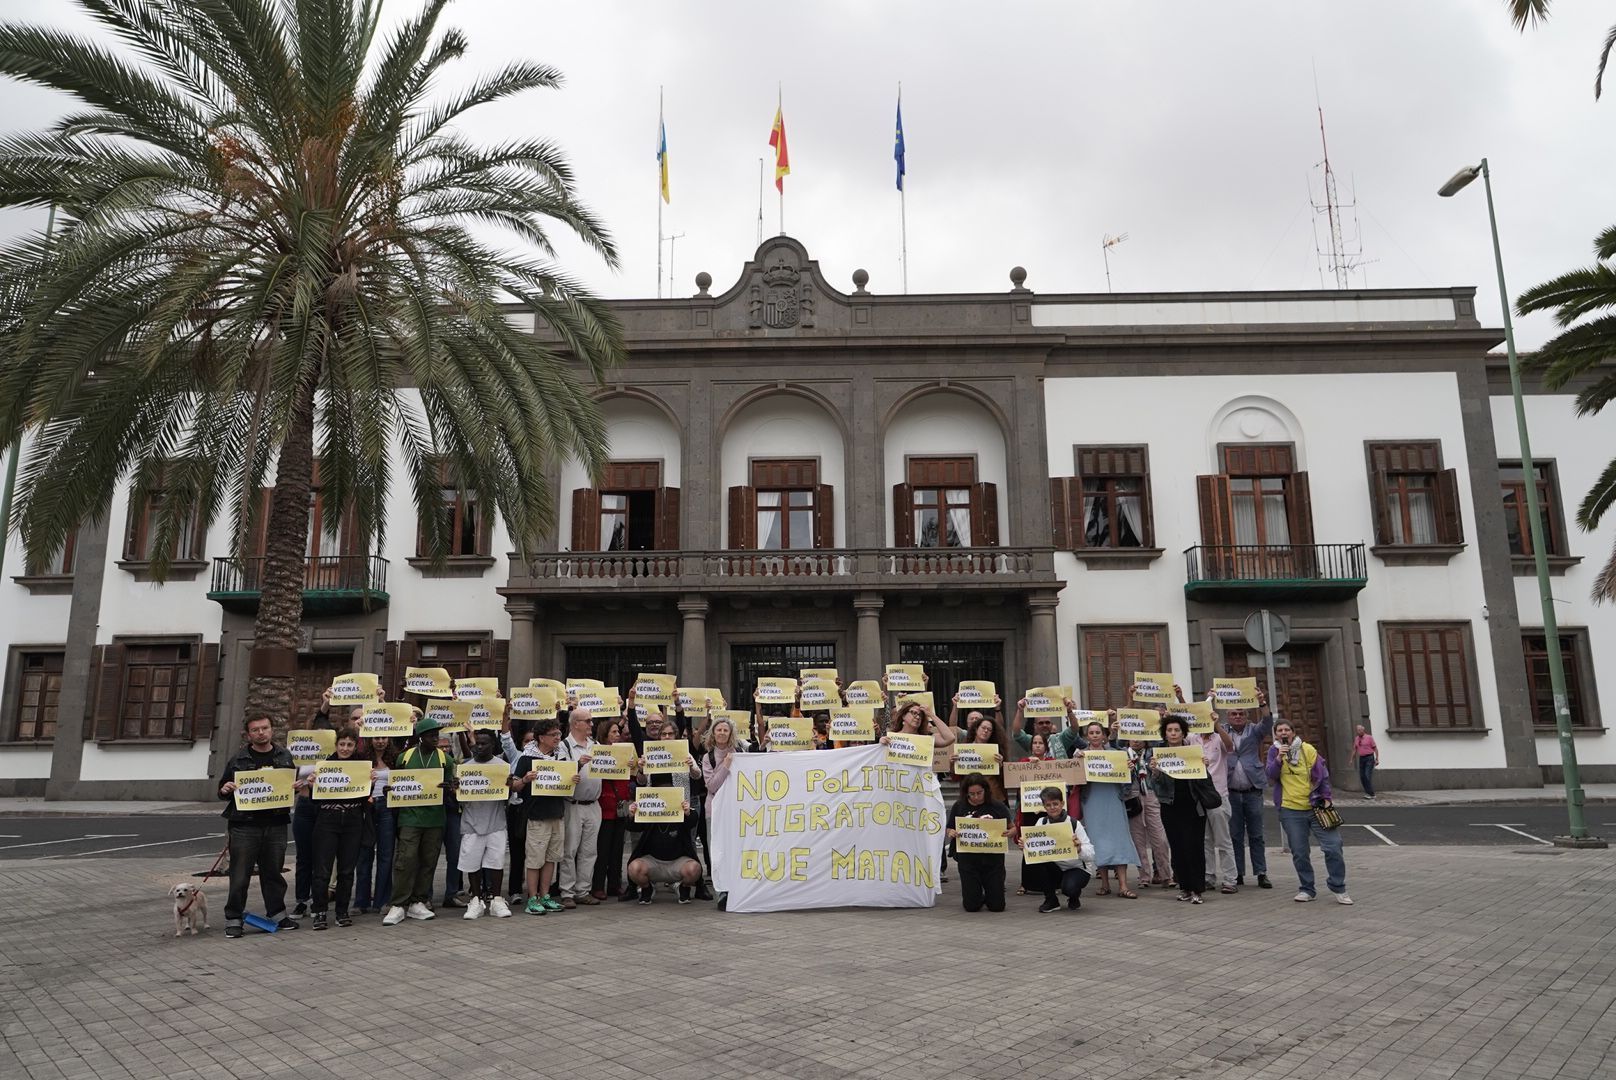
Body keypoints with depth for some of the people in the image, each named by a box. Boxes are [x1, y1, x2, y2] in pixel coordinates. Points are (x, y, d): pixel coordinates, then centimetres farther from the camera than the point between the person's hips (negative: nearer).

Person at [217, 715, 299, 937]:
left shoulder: (285, 756, 9)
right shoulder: (238, 759, 3)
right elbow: (223, 788, 11)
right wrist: (225, 790, -12)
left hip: (276, 825, 2)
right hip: (244, 826, -2)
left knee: (273, 871, 11)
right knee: (240, 874, 1)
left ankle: (277, 912, 23)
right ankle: (233, 918, 13)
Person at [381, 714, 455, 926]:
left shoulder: (445, 759, 7)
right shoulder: (404, 757, 5)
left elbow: (451, 787, 9)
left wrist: (448, 789, -15)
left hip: (435, 819, 2)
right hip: (410, 816, -2)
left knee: (428, 861, 6)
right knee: (405, 860, -9)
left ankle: (417, 903, 16)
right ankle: (398, 905, 0)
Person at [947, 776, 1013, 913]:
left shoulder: (997, 806, -5)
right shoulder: (959, 806, -2)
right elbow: (949, 830, 6)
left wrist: (1009, 833, -22)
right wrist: (952, 834, -17)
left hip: (993, 859, 0)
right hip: (968, 859, 1)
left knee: (997, 905, 2)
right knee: (972, 906, 1)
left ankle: (988, 896, 36)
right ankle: (979, 897, 35)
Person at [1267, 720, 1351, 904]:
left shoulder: (1308, 750, -1)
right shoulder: (1274, 751, 3)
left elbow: (1323, 775, 4)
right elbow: (1271, 775, -8)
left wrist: (1325, 798, -2)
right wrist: (1279, 758, -22)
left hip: (1315, 807, 0)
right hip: (1290, 811, 0)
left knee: (1333, 847, -5)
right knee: (1299, 853, 4)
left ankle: (1338, 888, 10)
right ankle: (1307, 889, 20)